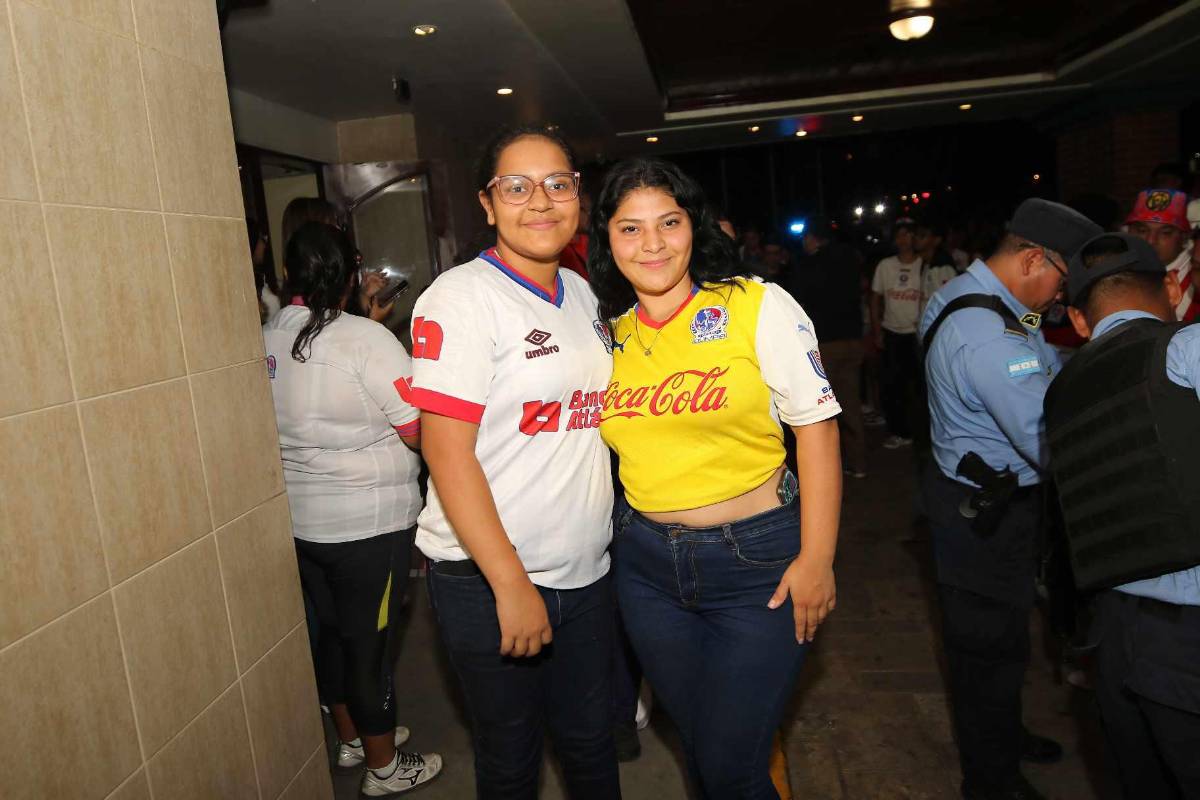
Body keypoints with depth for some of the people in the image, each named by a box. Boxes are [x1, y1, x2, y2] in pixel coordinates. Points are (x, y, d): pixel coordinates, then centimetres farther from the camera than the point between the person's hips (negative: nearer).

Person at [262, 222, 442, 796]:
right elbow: (418, 431, -18)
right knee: (370, 642, 8)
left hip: (298, 518, 7)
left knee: (333, 629, 22)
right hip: (368, 523, -6)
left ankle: (350, 739, 41)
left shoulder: (265, 340, 1)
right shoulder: (365, 338, -19)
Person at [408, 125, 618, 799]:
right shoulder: (461, 297, -13)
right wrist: (511, 584, -19)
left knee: (592, 743, 19)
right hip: (488, 580, -5)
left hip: (586, 571, 6)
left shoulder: (581, 293, 8)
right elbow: (445, 448, -18)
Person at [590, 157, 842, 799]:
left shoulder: (758, 306, -9)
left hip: (757, 559, -4)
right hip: (646, 565, 5)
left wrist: (815, 559, -14)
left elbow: (816, 427, -10)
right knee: (697, 746, 20)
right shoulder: (609, 334, 3)